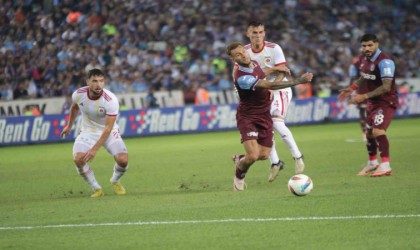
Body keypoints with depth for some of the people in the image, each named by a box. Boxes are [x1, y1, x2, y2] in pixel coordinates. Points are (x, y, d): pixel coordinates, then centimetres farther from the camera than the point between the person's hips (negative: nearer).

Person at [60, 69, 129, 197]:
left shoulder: (111, 100, -27)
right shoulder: (78, 94, -16)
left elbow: (108, 128, -27)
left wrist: (95, 149, -33)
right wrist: (69, 126, 24)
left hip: (108, 133, -2)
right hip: (88, 132, 2)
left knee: (123, 160, -22)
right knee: (78, 159, -25)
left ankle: (115, 181, 16)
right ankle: (97, 189, -2)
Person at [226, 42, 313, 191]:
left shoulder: (254, 63, 1)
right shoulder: (241, 77, -29)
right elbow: (271, 85, -35)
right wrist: (298, 81, -37)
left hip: (264, 115, 7)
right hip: (247, 117, -7)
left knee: (263, 155, 1)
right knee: (253, 156, -18)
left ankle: (240, 159, 34)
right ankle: (239, 176, 16)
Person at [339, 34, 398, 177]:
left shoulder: (384, 62, -24)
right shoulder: (363, 58, 2)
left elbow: (386, 87, -28)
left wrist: (364, 96, -27)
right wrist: (351, 88, 5)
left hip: (386, 102, -9)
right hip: (372, 101, 9)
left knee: (378, 130, -24)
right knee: (369, 132, 17)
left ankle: (385, 166, -23)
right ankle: (372, 163, 36)